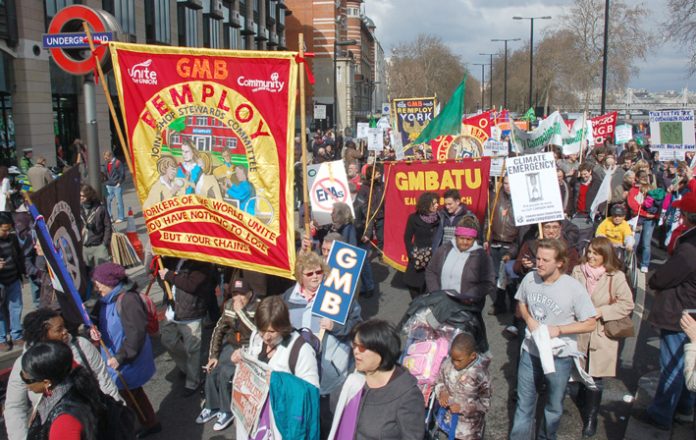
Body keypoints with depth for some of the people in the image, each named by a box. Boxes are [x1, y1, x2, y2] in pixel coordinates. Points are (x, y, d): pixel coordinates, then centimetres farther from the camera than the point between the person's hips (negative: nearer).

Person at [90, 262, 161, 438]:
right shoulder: (106, 299, 0)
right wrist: (94, 329, -12)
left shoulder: (127, 300, -28)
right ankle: (150, 423, 40)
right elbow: (97, 318, 11)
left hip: (129, 361, -9)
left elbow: (136, 334, -29)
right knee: (132, 392, 23)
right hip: (114, 355, 9)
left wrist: (120, 357, -26)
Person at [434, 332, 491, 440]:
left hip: (470, 424, -4)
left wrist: (462, 407, -25)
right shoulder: (447, 364, -15)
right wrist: (442, 392, -17)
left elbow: (485, 403, -19)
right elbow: (439, 381, 3)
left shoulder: (480, 374, -27)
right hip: (450, 418, 4)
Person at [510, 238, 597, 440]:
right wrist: (528, 319, -11)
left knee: (553, 407, 20)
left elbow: (590, 323, -14)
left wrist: (558, 329, -22)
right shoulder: (530, 278, -10)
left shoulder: (574, 288, -21)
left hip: (559, 356, -2)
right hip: (530, 351, 2)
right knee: (524, 404, 14)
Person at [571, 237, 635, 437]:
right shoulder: (578, 271, -4)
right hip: (580, 333, 3)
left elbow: (627, 304, -10)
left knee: (595, 378, 4)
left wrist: (601, 311, -17)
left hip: (601, 335, -3)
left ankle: (591, 417, 19)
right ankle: (586, 406, 41)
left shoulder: (616, 277, -13)